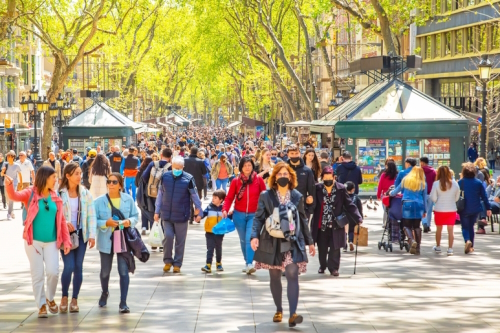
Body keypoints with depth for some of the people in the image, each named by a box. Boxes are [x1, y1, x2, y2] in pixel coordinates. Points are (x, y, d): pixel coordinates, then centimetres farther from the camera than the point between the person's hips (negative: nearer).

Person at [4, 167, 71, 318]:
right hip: (33, 241, -2)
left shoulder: (55, 197, 5)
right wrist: (9, 186, -45)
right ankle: (41, 305, 14)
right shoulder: (31, 194, -4)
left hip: (52, 242, 2)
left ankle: (50, 298, 21)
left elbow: (62, 221, 8)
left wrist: (66, 241, 3)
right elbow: (14, 196, -22)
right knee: (37, 274, 2)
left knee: (53, 272, -6)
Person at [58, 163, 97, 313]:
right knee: (69, 266, -11)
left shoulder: (85, 193, 2)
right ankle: (64, 297, 9)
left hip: (81, 234, 3)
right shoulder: (59, 193, -6)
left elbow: (91, 215, 2)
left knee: (78, 267, 2)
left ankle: (74, 300, 13)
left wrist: (92, 235, -5)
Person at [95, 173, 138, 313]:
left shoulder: (128, 199, -2)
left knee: (124, 271, -8)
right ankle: (104, 293, 46)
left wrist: (130, 221, -16)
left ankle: (123, 303, -2)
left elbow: (135, 216, 5)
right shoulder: (99, 201, -5)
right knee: (105, 271, 15)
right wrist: (106, 223, -22)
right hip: (106, 240, 1)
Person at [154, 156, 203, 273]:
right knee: (168, 236, -8)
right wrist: (157, 211, 9)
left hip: (181, 215, -1)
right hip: (166, 214, 1)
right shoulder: (165, 177, 1)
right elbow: (160, 195, 9)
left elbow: (195, 196, 1)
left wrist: (199, 212, 4)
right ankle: (167, 261, 11)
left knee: (180, 240, 5)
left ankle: (177, 264, 17)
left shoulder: (188, 179, -7)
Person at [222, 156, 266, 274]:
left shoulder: (258, 179, -3)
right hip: (239, 215, 2)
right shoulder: (236, 181, -2)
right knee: (243, 240, 11)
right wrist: (225, 210, -15)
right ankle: (247, 263, 22)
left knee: (250, 238, -17)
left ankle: (250, 264, -22)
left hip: (254, 215, -2)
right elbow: (229, 197, -1)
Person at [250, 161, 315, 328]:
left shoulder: (297, 196, 6)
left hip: (292, 242, 0)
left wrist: (309, 242, 14)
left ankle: (293, 314, -20)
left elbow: (303, 220, 12)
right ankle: (279, 310, 28)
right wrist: (255, 236, -18)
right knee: (275, 277, 10)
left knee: (292, 275, -14)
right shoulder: (266, 196, 0)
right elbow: (259, 218, -3)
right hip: (272, 242, 0)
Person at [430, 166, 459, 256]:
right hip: (452, 209, 1)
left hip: (439, 210, -1)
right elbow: (457, 197, 5)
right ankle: (450, 249, -1)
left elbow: (433, 198, -9)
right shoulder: (454, 183, -4)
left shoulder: (436, 183, -11)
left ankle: (438, 247, 29)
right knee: (450, 230, 3)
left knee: (439, 229, 16)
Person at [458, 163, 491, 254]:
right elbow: (484, 196, -1)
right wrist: (488, 208, 4)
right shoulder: (478, 182, -3)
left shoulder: (460, 182, -9)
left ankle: (467, 240, -21)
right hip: (475, 209, 2)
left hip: (464, 209, -2)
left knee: (465, 227, 7)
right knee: (471, 226, 18)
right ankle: (471, 246, 18)